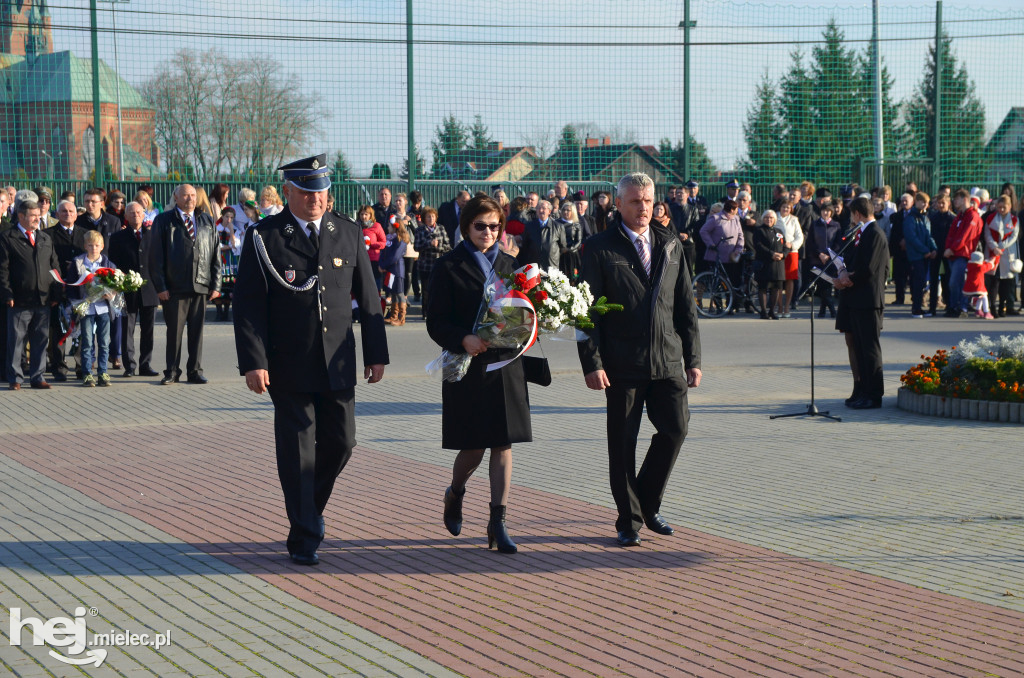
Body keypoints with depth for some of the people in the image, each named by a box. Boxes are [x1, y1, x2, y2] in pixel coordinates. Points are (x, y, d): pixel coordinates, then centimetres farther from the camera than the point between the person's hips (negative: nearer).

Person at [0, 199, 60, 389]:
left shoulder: (45, 239, 15)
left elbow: (54, 267, 15)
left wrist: (55, 294, 7)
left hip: (43, 301, 5)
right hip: (19, 302, -5)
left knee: (40, 341, 8)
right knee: (16, 340, 2)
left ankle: (37, 377, 17)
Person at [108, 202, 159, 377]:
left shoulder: (153, 235, 11)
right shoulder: (118, 237, 7)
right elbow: (113, 263, 4)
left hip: (149, 289, 1)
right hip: (128, 290, -1)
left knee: (148, 330, 4)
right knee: (127, 330, 0)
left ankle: (146, 365, 11)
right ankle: (130, 366, 6)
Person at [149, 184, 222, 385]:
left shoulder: (207, 221, 15)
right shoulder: (164, 221, 5)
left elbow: (215, 255, 13)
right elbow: (157, 256, 1)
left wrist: (215, 285, 5)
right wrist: (160, 286, -7)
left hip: (201, 285, 3)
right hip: (175, 287, -3)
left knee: (197, 330, 6)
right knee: (174, 331, 1)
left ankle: (195, 371, 14)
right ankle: (172, 372, 11)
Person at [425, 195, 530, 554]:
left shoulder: (509, 265, 12)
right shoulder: (449, 267, -2)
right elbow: (436, 322, -7)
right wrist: (463, 339, -24)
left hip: (506, 366, 4)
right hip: (468, 368, -4)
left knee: (503, 444, -1)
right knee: (473, 448, 2)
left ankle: (498, 522, 2)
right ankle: (455, 494, 33)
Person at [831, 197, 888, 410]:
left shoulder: (874, 234, -14)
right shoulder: (861, 234, 16)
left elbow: (868, 268, -20)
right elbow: (852, 261, 18)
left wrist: (848, 279, -8)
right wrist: (844, 276, -2)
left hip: (867, 299, -10)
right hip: (854, 300, 10)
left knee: (869, 348, -5)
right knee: (855, 345, 13)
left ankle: (873, 395, 0)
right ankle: (860, 392, 20)